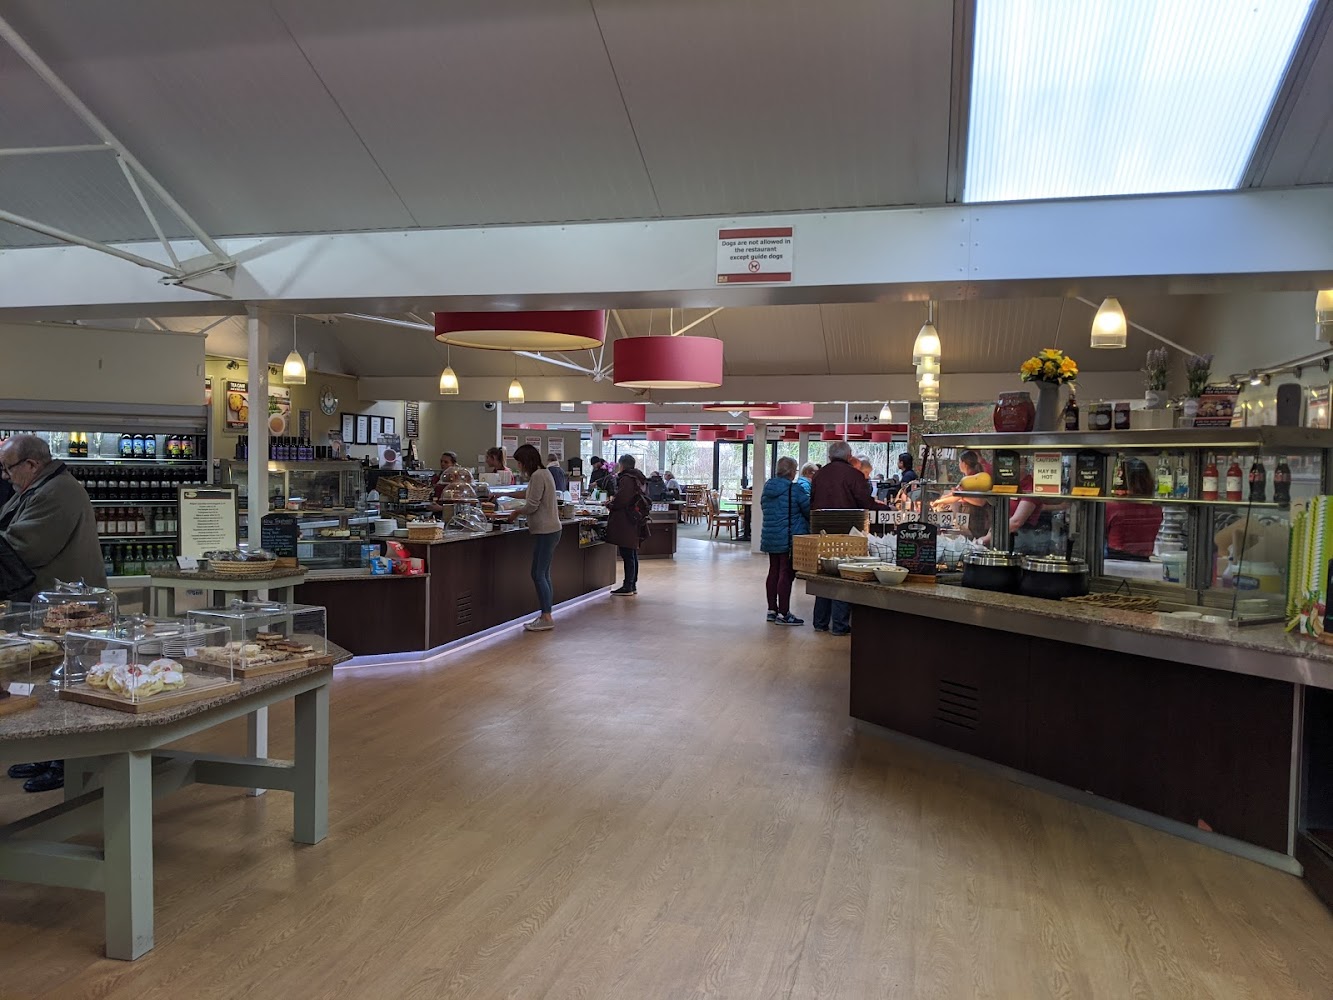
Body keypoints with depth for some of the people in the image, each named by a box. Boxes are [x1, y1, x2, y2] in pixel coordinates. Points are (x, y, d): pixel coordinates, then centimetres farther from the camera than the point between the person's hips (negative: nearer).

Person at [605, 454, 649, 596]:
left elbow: (621, 500, -21)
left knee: (627, 555, -6)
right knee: (632, 555, 15)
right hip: (636, 521, 10)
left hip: (626, 523, -10)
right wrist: (614, 502, 20)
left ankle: (628, 587, -3)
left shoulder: (626, 479, -15)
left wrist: (610, 505, -2)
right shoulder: (639, 478, 15)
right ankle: (633, 585, 22)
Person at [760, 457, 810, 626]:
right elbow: (809, 511, -7)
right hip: (790, 539, -7)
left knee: (774, 572, 14)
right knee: (787, 574, -5)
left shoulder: (767, 488, 8)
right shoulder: (795, 490, -14)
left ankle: (772, 610, 21)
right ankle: (783, 614, -4)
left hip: (770, 538, 7)